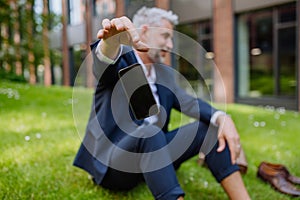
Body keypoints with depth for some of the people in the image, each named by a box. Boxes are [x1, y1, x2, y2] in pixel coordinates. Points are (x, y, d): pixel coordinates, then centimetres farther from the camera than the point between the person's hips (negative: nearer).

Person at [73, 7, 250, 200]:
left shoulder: (165, 72, 12)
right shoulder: (120, 60, -8)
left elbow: (188, 102, -1)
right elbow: (104, 61, -32)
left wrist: (222, 118, -20)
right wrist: (111, 41, -57)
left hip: (152, 150, 6)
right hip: (111, 162, -6)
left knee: (208, 127, -8)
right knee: (149, 132, -36)